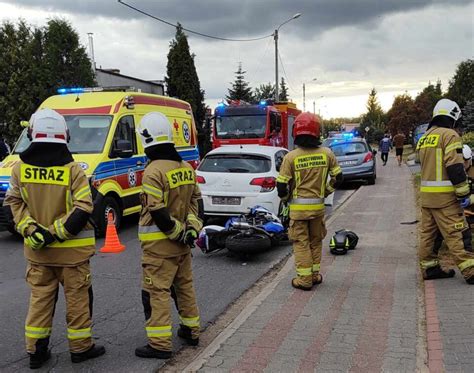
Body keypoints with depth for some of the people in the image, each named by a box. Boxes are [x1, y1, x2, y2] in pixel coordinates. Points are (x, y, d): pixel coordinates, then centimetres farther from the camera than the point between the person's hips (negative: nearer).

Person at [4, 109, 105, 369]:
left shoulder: (20, 168, -3)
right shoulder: (72, 170, -14)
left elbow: (13, 204, -1)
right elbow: (83, 211, -19)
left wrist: (32, 230, -6)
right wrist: (56, 233, -15)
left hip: (36, 250, 4)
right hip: (71, 250, -3)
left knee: (40, 298, 16)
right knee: (77, 298, 10)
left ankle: (36, 351, 22)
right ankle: (81, 348, 21)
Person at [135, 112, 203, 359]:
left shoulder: (154, 171, -18)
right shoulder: (186, 167, 7)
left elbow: (158, 213, -22)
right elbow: (196, 201, 10)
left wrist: (179, 233, -12)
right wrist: (192, 228, 4)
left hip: (159, 244, -8)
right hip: (182, 242, 8)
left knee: (157, 292, -1)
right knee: (184, 286, 19)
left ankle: (160, 344, 2)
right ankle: (191, 331, 31)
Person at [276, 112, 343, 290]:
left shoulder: (291, 157, -13)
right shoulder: (326, 153, -5)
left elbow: (282, 185, -10)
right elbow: (337, 177, 3)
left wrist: (286, 198, 10)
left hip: (298, 206, -3)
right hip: (318, 205, 3)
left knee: (301, 242, 6)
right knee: (316, 241, 17)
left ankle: (304, 279, 9)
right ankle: (315, 275, 26)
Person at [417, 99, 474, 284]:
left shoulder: (424, 138, 16)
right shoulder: (449, 135, -10)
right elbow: (455, 167, -17)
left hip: (426, 193, 8)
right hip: (444, 195, -8)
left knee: (428, 232, 12)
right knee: (457, 234, -6)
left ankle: (429, 267, 18)